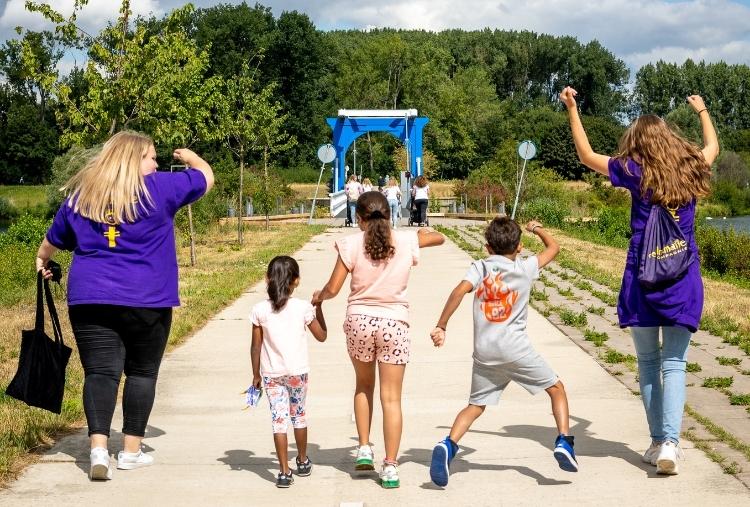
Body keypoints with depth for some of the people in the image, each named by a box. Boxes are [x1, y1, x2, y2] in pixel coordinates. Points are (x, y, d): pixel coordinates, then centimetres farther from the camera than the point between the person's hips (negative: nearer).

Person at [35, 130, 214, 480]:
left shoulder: (80, 196, 9)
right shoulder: (158, 189, -2)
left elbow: (54, 238, 22)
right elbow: (206, 177, 9)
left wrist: (42, 260, 43)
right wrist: (190, 157, 30)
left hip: (89, 300, 2)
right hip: (147, 302, -2)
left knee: (99, 372, 0)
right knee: (142, 372, 11)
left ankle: (98, 447, -16)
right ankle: (131, 450, 15)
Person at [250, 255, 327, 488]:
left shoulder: (260, 310, -6)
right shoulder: (303, 308, -8)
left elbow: (256, 347, -2)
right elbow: (321, 336, 4)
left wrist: (256, 374, 9)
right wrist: (318, 307, 13)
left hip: (271, 373, -1)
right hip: (297, 371, 1)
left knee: (278, 419, 2)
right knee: (299, 415, 18)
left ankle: (284, 472, -3)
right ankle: (303, 462, 34)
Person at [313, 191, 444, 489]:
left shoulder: (351, 244, -7)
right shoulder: (406, 241, -2)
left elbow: (332, 289, -6)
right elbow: (439, 238, 18)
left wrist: (319, 296, 15)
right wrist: (421, 233, 36)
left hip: (359, 321, 0)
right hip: (394, 323, 0)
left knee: (363, 385, 25)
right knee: (391, 397, 3)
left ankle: (364, 448, 21)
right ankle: (390, 467, 2)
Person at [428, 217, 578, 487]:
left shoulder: (480, 267, 5)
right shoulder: (525, 268, 5)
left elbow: (460, 290, -12)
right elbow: (553, 247, 22)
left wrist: (441, 326, -10)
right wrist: (537, 228, 41)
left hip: (484, 352, 2)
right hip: (516, 348, -2)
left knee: (476, 406, 12)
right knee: (556, 388, 15)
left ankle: (448, 445, -11)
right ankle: (564, 442, 0)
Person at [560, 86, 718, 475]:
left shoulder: (636, 171, -2)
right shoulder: (690, 169, 6)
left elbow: (586, 156, 10)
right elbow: (712, 148, 30)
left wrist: (572, 108, 16)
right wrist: (702, 111, 46)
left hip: (642, 279, -1)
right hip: (684, 280, 2)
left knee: (648, 362, 11)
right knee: (674, 364, 1)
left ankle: (658, 442, 11)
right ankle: (669, 442, -14)